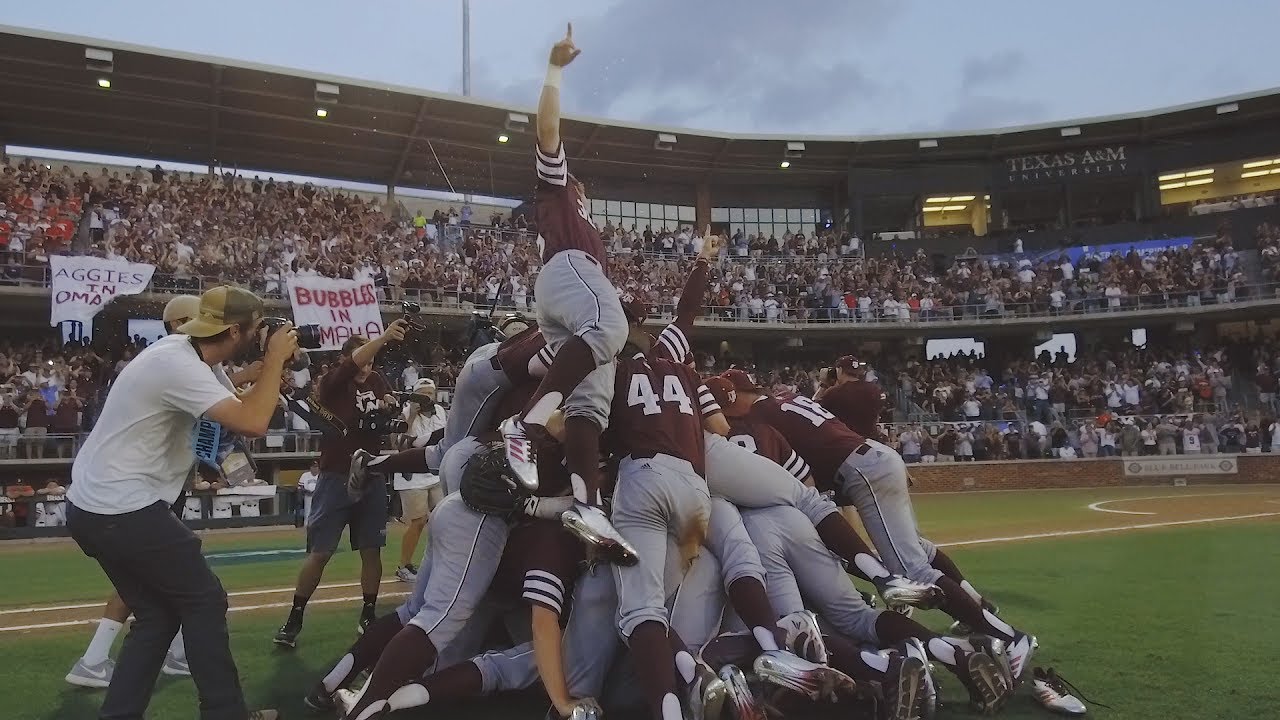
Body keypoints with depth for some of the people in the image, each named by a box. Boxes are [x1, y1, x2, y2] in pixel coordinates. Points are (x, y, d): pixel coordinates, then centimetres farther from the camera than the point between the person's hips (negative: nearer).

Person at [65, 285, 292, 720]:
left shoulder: (194, 358, 7)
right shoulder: (178, 364, -23)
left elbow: (242, 412, 14)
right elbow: (252, 424, -32)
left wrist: (273, 367, 0)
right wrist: (275, 360, -19)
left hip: (95, 507, 10)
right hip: (122, 511, -10)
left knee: (158, 613, 14)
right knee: (204, 601, 2)